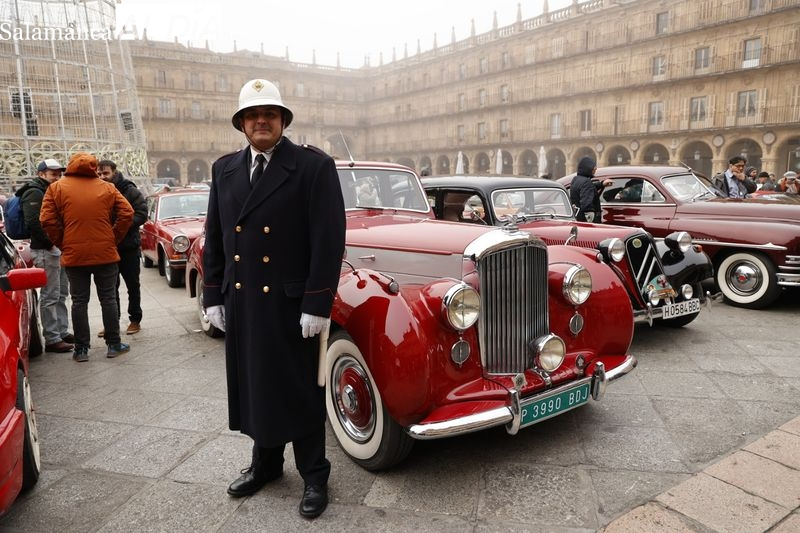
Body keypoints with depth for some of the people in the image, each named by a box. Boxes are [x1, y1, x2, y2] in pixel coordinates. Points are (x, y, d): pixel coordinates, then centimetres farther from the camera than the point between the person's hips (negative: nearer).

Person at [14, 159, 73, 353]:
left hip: (58, 249, 10)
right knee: (50, 296, -7)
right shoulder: (34, 193, -10)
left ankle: (62, 332, 23)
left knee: (61, 294, 15)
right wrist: (51, 241, -17)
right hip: (45, 250, -10)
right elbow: (33, 223, -20)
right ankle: (52, 339, -3)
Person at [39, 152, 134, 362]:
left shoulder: (57, 188, 0)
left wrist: (62, 244, 5)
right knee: (108, 299, 9)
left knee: (79, 302, 8)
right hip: (105, 254, 0)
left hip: (74, 255, 0)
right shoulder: (107, 188, 2)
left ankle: (81, 349, 11)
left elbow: (47, 220, -6)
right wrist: (114, 239, 4)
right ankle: (114, 345, 14)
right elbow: (127, 213, -4)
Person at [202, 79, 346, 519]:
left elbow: (328, 240, -13)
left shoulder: (314, 166, -8)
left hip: (291, 305, -5)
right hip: (240, 304, 5)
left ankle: (314, 475, 26)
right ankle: (265, 462, 36)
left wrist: (317, 305, -17)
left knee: (300, 391, 7)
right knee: (254, 385, 16)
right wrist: (213, 296, 8)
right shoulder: (224, 169, 9)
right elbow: (214, 238, 12)